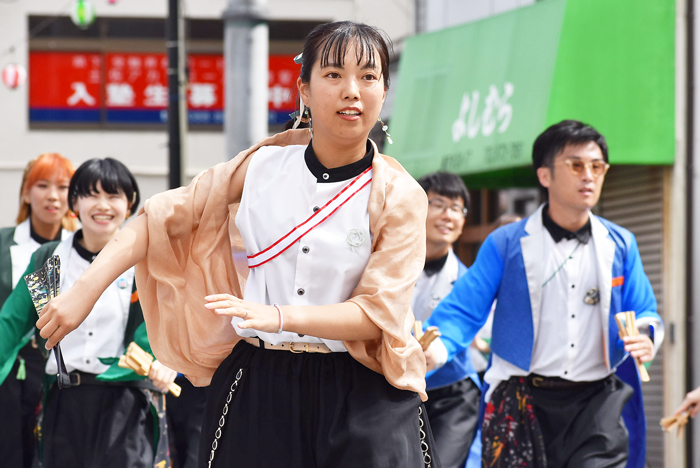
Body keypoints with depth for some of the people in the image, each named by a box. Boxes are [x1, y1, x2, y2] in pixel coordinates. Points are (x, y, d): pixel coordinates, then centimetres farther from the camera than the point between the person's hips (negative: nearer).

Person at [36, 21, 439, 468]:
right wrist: (84, 292, -6)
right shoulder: (268, 162, 1)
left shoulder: (399, 197, -6)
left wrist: (277, 316, -25)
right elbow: (167, 215, 3)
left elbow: (377, 315, -12)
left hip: (359, 395, -2)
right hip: (257, 385, 2)